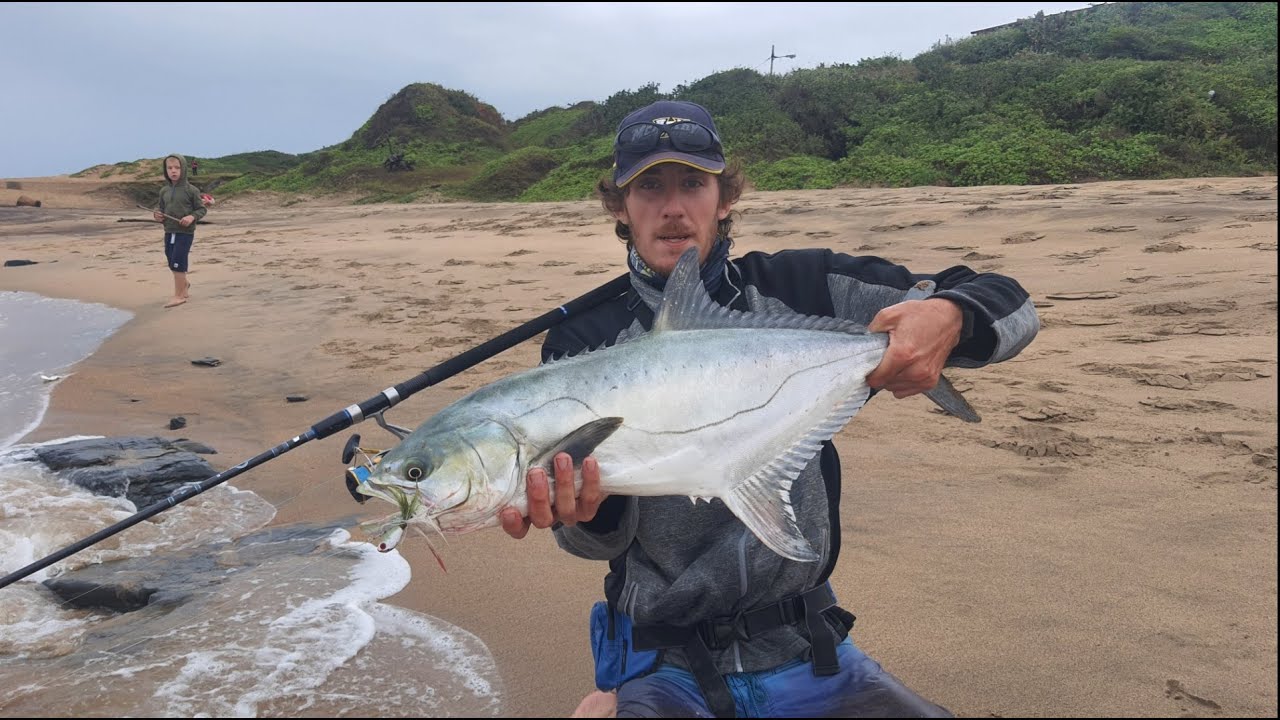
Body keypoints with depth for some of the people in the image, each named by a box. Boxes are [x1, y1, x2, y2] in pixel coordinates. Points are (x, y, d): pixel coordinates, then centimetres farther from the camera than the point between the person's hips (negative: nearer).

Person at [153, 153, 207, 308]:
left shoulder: (190, 190, -7)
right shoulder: (164, 191, 9)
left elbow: (202, 209, -4)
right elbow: (163, 210, 20)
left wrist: (192, 217, -21)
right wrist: (158, 216, -1)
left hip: (185, 232, -6)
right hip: (169, 232, 6)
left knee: (177, 263, -11)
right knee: (172, 263, 12)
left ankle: (178, 295, -2)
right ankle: (184, 285, 37)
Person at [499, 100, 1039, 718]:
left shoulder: (798, 288, -1)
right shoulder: (582, 340, -3)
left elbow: (1010, 306, -2)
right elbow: (606, 538, -9)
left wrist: (950, 318, -25)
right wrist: (586, 511, -33)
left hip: (806, 648, 3)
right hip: (665, 661, -2)